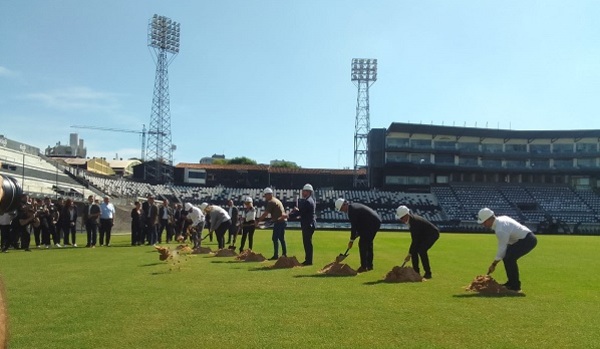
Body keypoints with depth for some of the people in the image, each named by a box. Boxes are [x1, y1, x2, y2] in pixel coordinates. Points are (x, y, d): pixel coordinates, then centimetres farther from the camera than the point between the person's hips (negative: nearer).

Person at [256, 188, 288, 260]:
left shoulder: (271, 202, -11)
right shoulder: (276, 200, 19)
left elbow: (265, 214, -15)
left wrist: (258, 221, -11)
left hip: (279, 221, -10)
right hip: (283, 221, 10)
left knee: (275, 238, -5)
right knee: (281, 238, 17)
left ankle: (276, 256, -4)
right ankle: (284, 254, 21)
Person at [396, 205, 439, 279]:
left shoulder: (415, 221, -34)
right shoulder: (410, 218, -7)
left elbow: (415, 240, -31)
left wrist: (409, 254, -26)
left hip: (433, 234, -9)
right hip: (424, 234, 9)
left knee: (421, 250, -24)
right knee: (414, 250, -2)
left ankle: (428, 273, -13)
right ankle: (416, 272, 5)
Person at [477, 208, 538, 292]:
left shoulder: (500, 229, -26)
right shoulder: (500, 219, 2)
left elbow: (502, 248, -19)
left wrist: (493, 264, -9)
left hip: (528, 240, -11)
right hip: (524, 238, 11)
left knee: (509, 258, -18)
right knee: (506, 255, 12)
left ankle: (515, 286, -7)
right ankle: (511, 282, 19)